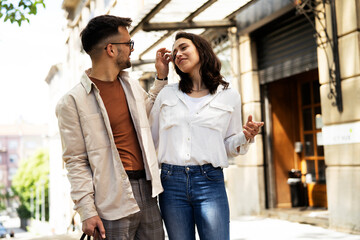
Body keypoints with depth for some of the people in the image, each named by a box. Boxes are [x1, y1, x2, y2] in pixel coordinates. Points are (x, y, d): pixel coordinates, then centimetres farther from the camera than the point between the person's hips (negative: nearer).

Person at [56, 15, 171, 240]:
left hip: (148, 192, 6)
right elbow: (76, 162, -9)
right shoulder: (73, 101, -9)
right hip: (114, 202, -6)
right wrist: (87, 211, -12)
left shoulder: (133, 86, 11)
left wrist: (161, 77, 22)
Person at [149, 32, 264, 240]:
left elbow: (229, 145, 11)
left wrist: (246, 137, -7)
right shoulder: (167, 94, 11)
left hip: (210, 183, -2)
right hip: (171, 182, 2)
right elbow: (151, 138, 15)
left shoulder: (229, 96, 7)